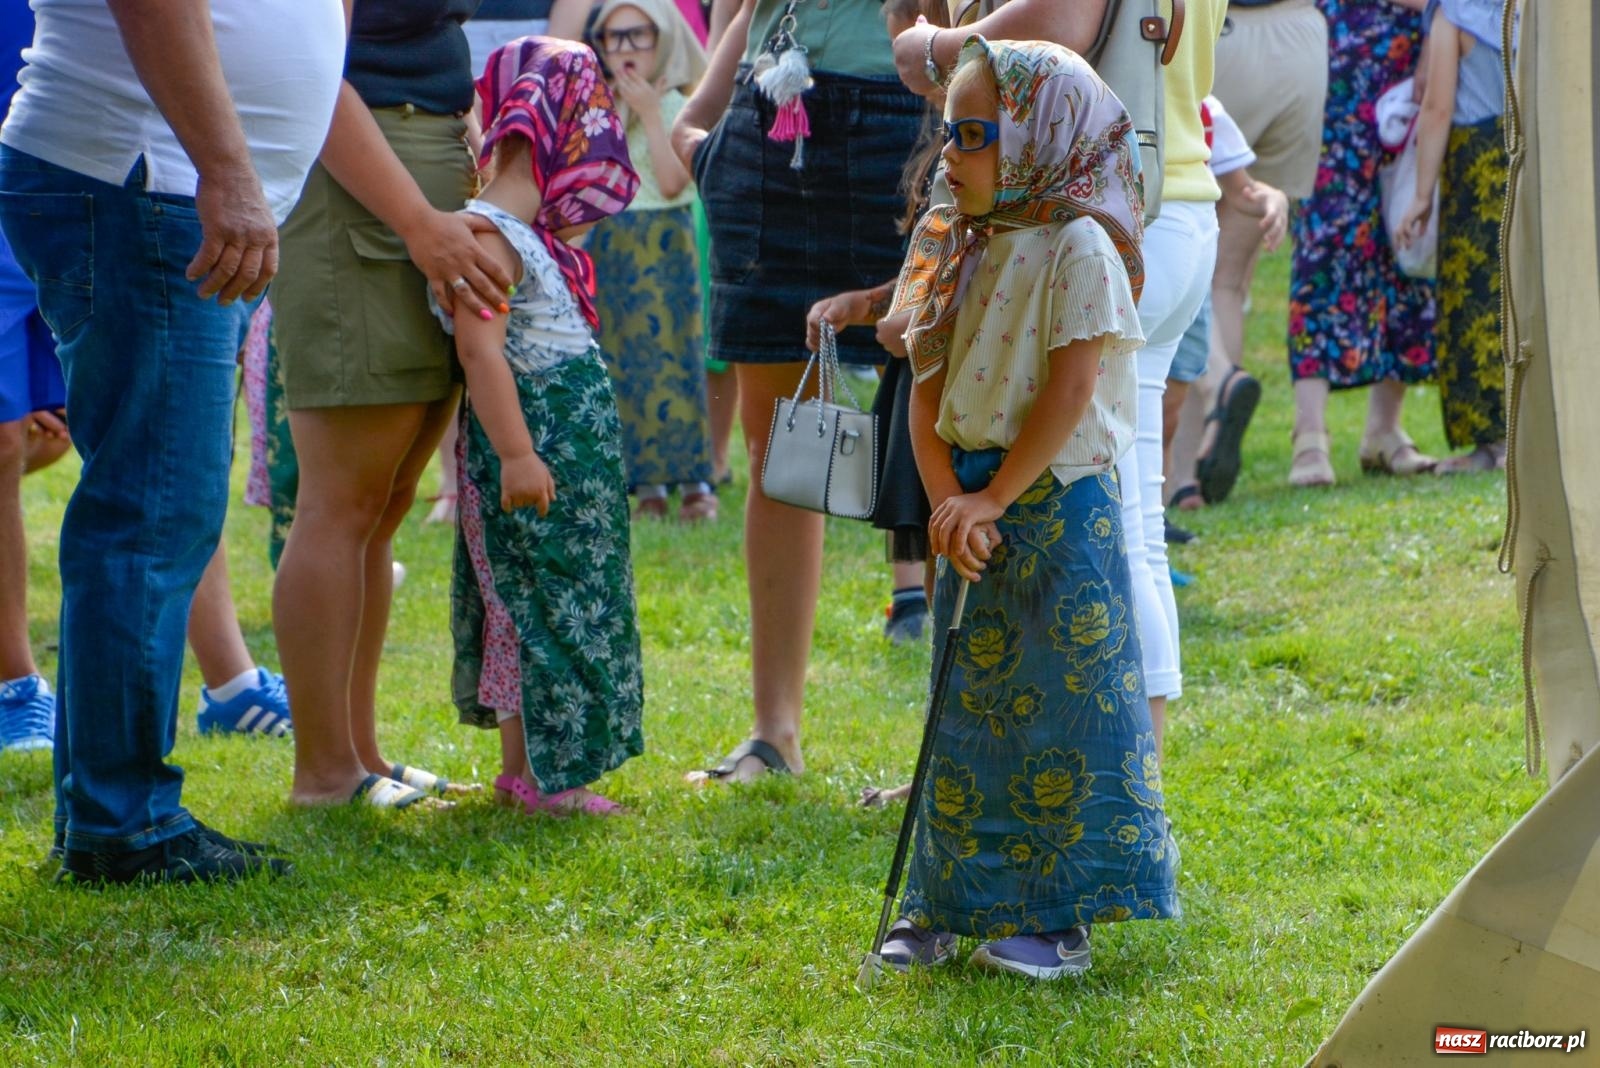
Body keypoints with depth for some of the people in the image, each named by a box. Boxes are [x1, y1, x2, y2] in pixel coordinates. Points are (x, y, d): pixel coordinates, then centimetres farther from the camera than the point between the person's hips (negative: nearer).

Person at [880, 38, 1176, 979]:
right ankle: (947, 906, 18)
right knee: (968, 705, 11)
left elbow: (1070, 389, -16)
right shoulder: (961, 251, 11)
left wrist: (994, 498, -17)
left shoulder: (1077, 247, -10)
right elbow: (929, 392, 7)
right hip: (973, 510, 7)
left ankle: (1061, 920, 2)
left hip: (1058, 504, -7)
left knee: (1066, 706, -3)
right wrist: (946, 500, -8)